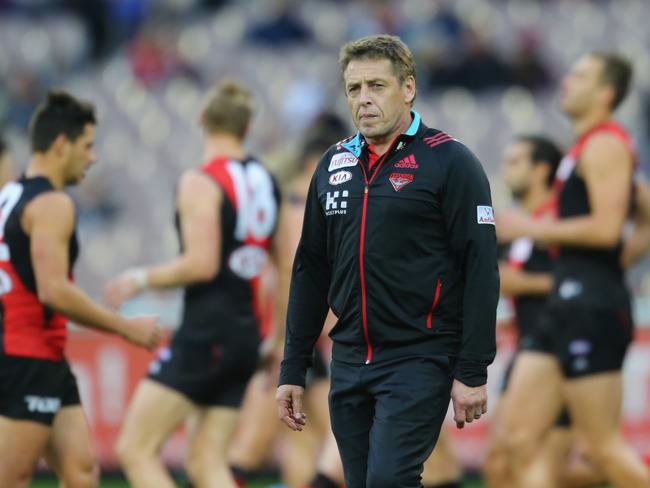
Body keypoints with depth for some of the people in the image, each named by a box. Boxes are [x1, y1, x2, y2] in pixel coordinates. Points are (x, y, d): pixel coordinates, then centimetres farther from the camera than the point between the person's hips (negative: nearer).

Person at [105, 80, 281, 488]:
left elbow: (202, 264, -20)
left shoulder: (200, 183, -10)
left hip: (205, 331, -8)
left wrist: (142, 279, -6)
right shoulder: (267, 182, 13)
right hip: (247, 331, 8)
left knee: (135, 448, -4)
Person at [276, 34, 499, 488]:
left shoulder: (449, 162, -6)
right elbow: (310, 271, 16)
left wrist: (472, 372, -15)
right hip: (349, 363, 6)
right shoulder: (334, 165, 12)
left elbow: (480, 271, -10)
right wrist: (293, 370, 13)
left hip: (419, 361, -6)